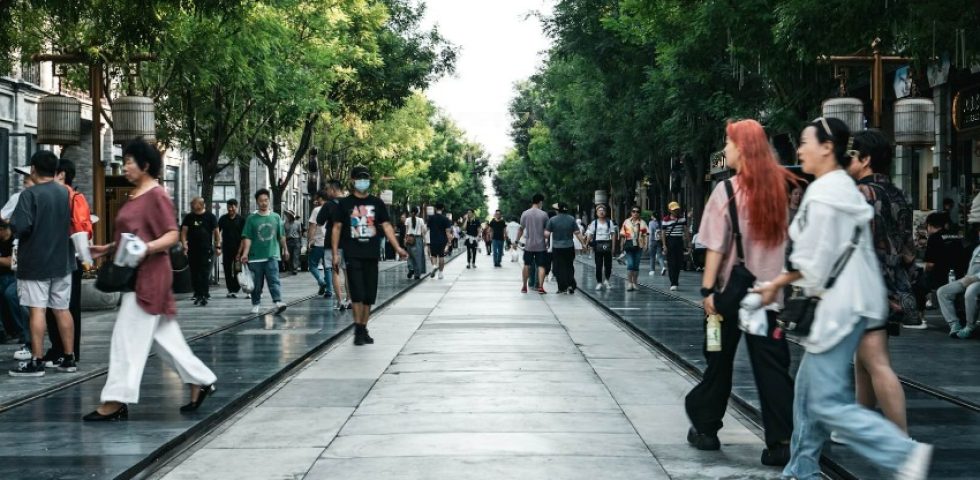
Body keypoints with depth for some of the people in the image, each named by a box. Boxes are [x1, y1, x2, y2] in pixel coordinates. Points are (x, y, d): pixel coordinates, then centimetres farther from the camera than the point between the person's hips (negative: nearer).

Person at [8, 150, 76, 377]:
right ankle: (69, 359, 14)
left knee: (37, 310, -4)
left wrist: (11, 223, -2)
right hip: (62, 261, 6)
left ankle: (36, 362, -3)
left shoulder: (30, 194, -14)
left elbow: (20, 227, -22)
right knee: (62, 310, 11)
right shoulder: (66, 193, 5)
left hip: (35, 262, -6)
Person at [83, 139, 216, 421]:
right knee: (163, 335, 12)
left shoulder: (157, 195, -12)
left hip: (149, 274, -10)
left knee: (129, 336, -9)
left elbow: (172, 235, -16)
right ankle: (200, 382, 21)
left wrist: (147, 249, -31)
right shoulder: (134, 196, 15)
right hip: (135, 274, 10)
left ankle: (117, 402, -7)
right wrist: (108, 249, 14)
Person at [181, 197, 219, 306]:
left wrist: (218, 246, -2)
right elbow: (184, 231, 5)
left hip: (206, 250, -3)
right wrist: (184, 245, -8)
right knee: (194, 274, 5)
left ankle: (205, 295, -7)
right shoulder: (189, 217, 9)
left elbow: (216, 232, 4)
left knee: (205, 274, -8)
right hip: (192, 250, 3)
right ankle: (198, 294, 12)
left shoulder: (210, 216, 2)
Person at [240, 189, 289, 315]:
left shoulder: (276, 217, 6)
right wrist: (245, 253, -13)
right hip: (256, 256, 0)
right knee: (256, 283, 8)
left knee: (274, 280, -12)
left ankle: (278, 302, -22)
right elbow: (247, 238, -3)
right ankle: (255, 304, 22)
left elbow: (281, 236, 14)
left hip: (272, 255, 0)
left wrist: (285, 250, 19)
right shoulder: (251, 219, 0)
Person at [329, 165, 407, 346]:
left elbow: (386, 226, 7)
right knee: (357, 293, -11)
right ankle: (358, 330, -5)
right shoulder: (345, 204, 3)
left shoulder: (377, 203, 9)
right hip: (353, 255, -3)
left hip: (371, 255, 3)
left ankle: (364, 329, 18)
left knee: (369, 295, 7)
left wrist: (397, 247, -5)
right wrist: (335, 253, -3)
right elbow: (337, 228, 4)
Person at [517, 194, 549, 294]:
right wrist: (547, 241, 15)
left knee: (526, 265, 14)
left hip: (528, 245, 2)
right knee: (541, 266, 1)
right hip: (541, 245, -2)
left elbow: (521, 229, 2)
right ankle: (540, 287, -9)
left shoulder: (525, 214, -2)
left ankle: (524, 287, 20)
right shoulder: (543, 214, -7)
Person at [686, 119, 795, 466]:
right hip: (770, 288, 3)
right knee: (772, 364, 3)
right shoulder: (782, 187, 2)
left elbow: (717, 244, -12)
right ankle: (781, 441, -4)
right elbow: (791, 238, 5)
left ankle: (706, 427, 25)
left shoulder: (728, 190, -9)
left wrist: (708, 288, -9)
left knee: (719, 361, 13)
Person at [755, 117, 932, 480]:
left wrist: (777, 284, -1)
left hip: (839, 302, -10)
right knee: (809, 388, 15)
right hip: (851, 298, 10)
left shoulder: (824, 192, -14)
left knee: (827, 401, -9)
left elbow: (813, 260, -15)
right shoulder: (846, 188, 16)